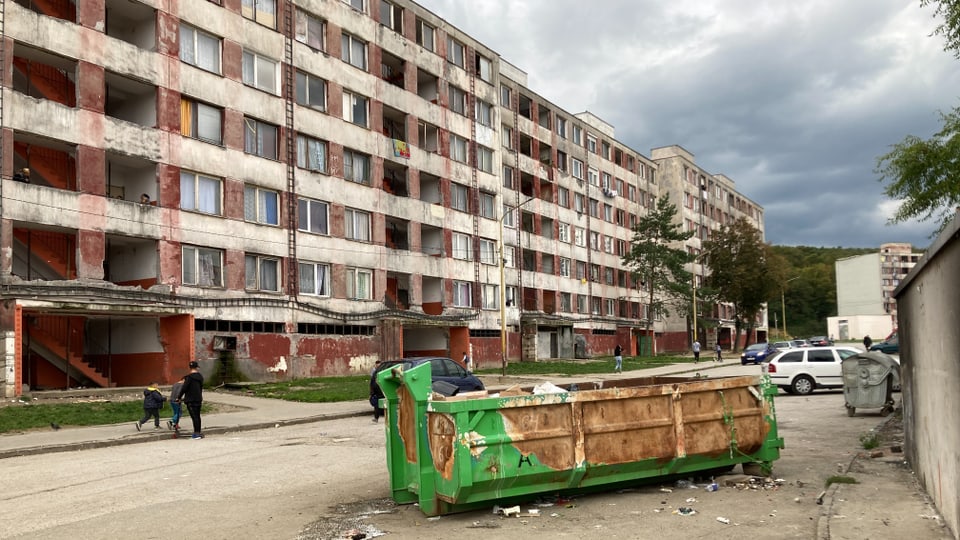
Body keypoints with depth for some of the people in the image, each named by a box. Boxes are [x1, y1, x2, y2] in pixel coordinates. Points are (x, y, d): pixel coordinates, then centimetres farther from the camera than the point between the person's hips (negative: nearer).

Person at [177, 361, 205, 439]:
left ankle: (197, 433, -8)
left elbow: (184, 388, -14)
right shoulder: (200, 376, 8)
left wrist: (179, 397, -4)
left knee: (194, 416, -7)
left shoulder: (189, 377, -14)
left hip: (191, 400, -7)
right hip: (198, 399, 7)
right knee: (197, 416, 14)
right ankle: (198, 432, 19)